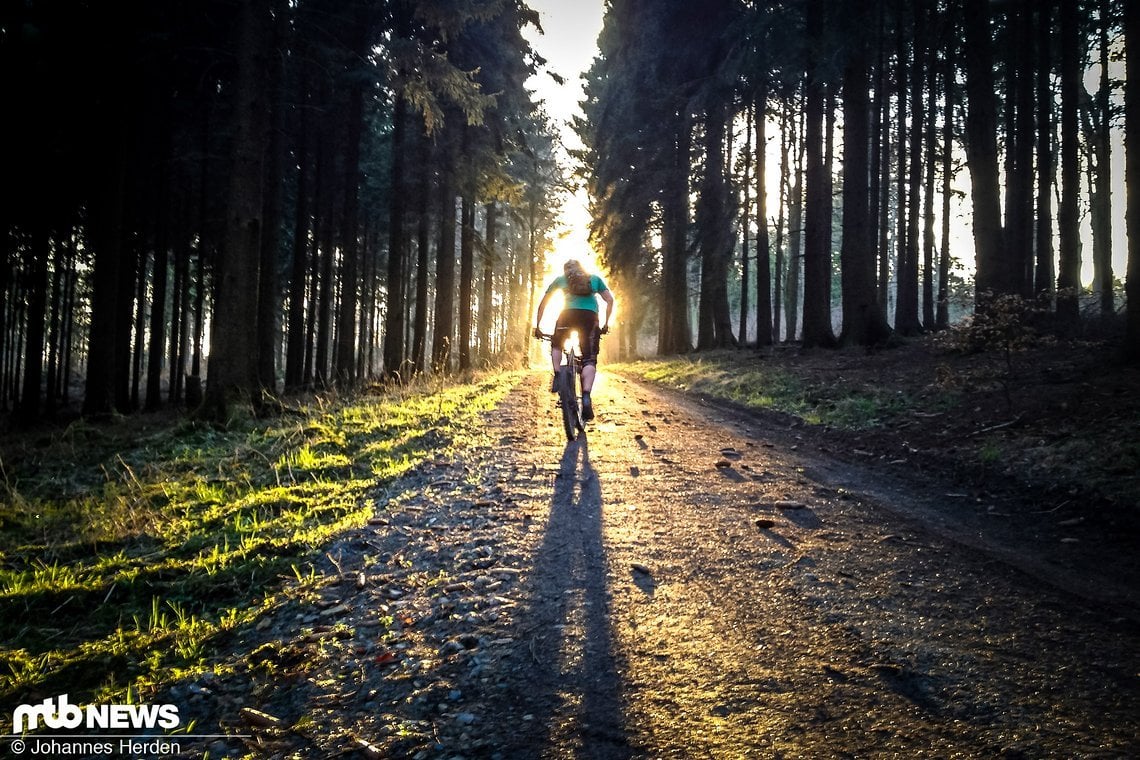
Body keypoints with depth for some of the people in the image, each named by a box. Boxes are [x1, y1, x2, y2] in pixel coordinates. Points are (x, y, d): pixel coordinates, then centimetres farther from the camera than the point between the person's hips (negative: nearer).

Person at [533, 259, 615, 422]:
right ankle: (586, 397, -23)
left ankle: (557, 377, 3)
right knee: (589, 359, -1)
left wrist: (537, 326, 27)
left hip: (567, 315, 0)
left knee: (557, 345, 27)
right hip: (590, 317, 0)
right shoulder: (594, 278, 27)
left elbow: (542, 304, 23)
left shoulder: (560, 279, 26)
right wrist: (606, 324, 20)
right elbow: (610, 300, 15)